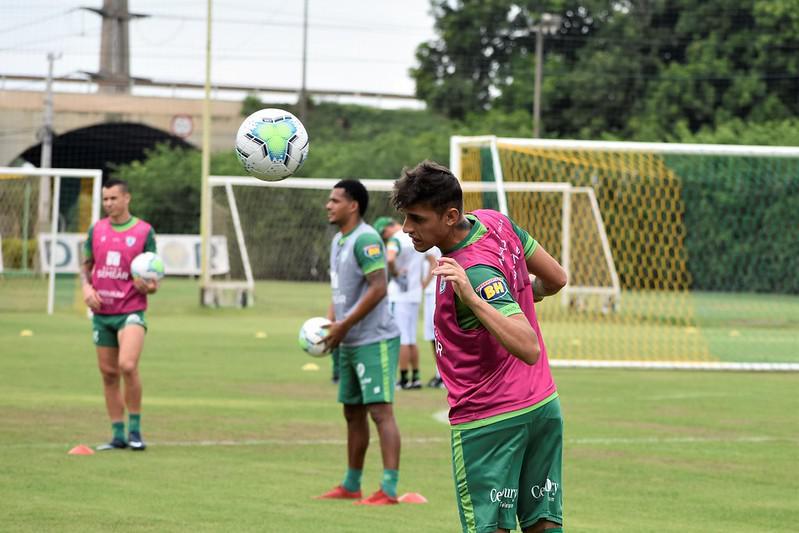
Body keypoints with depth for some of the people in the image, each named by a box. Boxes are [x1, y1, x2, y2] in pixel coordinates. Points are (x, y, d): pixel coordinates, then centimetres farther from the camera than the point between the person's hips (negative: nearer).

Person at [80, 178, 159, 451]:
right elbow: (86, 265, 18)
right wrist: (87, 287, -1)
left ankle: (135, 429, -8)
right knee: (108, 373, 7)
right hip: (101, 313, 4)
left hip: (131, 309, -4)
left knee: (127, 365, -22)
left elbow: (152, 277, 2)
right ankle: (118, 435, 15)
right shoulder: (96, 230, 8)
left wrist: (149, 287, -20)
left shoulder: (144, 231, -2)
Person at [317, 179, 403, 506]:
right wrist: (330, 321, 7)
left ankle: (389, 489, -16)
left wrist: (345, 325, -18)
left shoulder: (365, 240, -15)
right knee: (353, 413, 15)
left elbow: (378, 288, -22)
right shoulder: (338, 241, 15)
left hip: (374, 341, -10)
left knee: (380, 411, -13)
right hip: (349, 343, 10)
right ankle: (351, 486, 24)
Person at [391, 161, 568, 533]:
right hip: (543, 405, 9)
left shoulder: (475, 273, -27)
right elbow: (556, 279, 12)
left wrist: (472, 299, -39)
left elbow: (529, 349, -35)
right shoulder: (494, 222, -2)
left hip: (488, 423, -9)